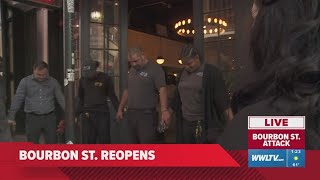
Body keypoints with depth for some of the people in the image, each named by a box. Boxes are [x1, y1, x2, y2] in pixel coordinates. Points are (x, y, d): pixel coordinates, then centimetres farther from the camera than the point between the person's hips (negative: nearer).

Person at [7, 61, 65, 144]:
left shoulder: (53, 82, 4)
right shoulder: (25, 81, 1)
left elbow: (61, 99, 6)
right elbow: (17, 99, 1)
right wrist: (11, 117, -2)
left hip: (49, 117, 1)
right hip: (32, 118, 0)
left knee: (52, 144, 3)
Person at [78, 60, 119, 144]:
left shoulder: (105, 78, -2)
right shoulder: (83, 80, 7)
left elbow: (112, 96, 2)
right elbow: (80, 99, 14)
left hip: (102, 113, -3)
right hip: (86, 114, 3)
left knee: (103, 140, -2)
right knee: (88, 141, 3)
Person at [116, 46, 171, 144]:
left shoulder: (155, 69, -7)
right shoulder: (132, 70, 17)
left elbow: (162, 90, -17)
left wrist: (164, 110, -29)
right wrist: (120, 109, 23)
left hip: (147, 114, -7)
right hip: (131, 114, 7)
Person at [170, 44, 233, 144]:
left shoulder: (211, 72, -7)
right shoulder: (183, 74, 10)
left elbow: (222, 99, -10)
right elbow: (178, 98, 18)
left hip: (206, 124, -6)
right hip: (186, 123, 6)